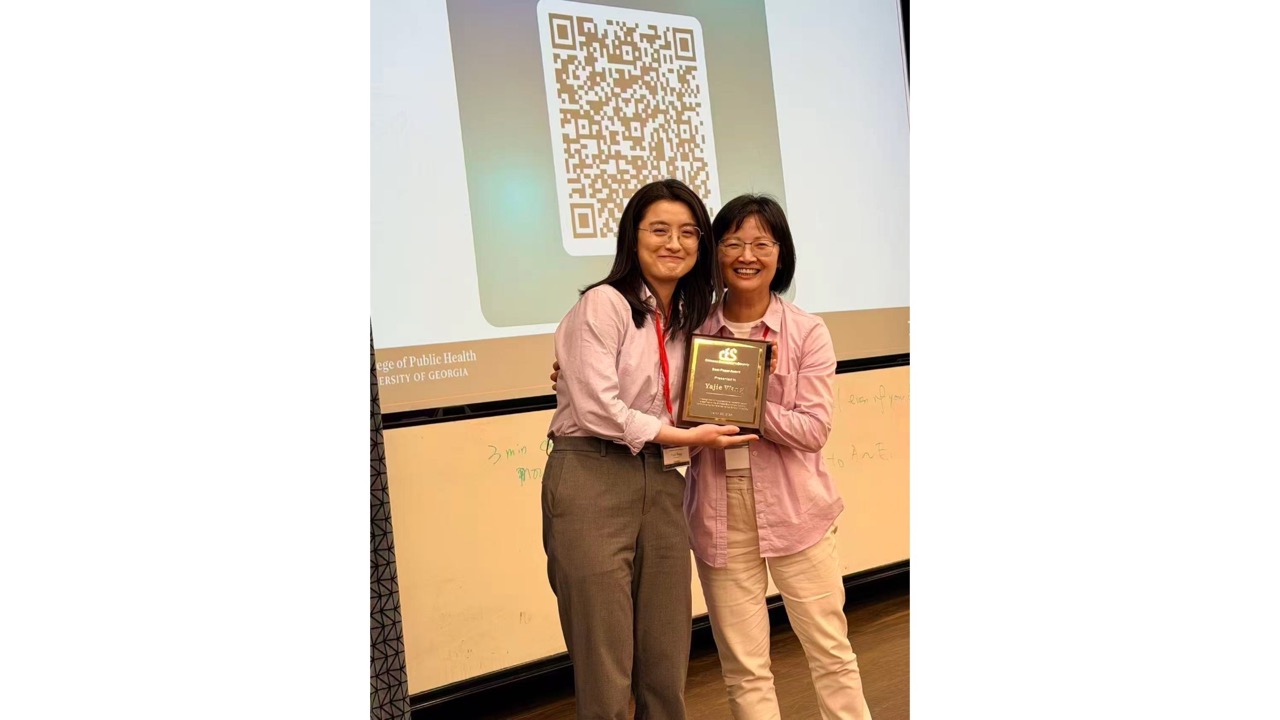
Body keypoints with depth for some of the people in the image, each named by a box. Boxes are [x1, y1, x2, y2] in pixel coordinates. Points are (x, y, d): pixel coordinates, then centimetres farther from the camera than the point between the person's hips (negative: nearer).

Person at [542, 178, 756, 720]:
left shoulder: (687, 316, 15)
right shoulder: (603, 304, -8)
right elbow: (597, 409, -15)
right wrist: (683, 437, -12)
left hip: (661, 482, 7)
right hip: (592, 482, -6)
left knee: (667, 660, 10)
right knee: (605, 665, 2)